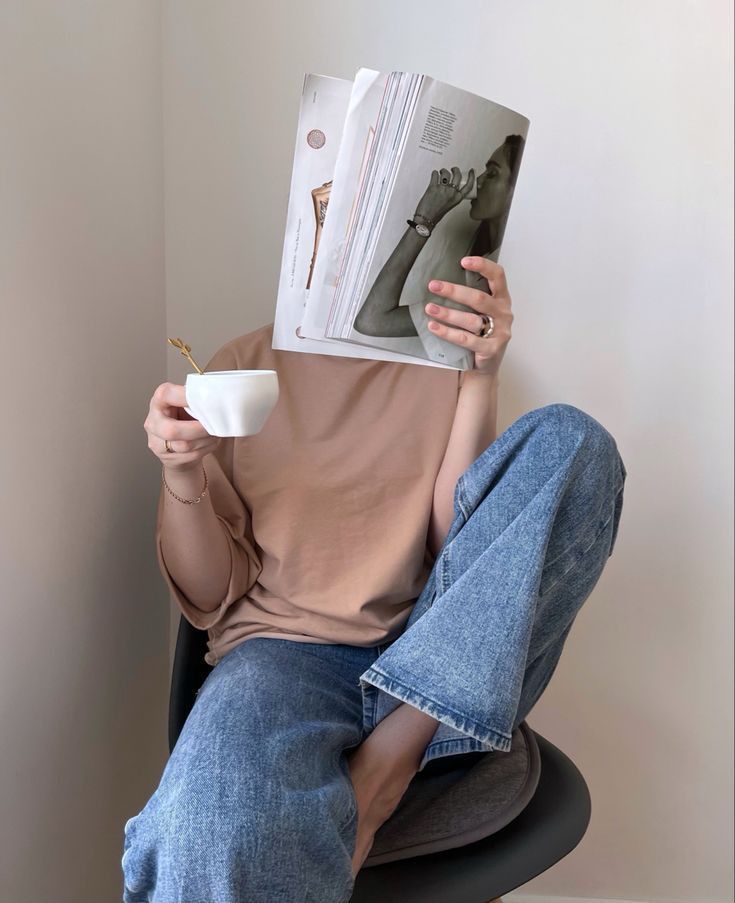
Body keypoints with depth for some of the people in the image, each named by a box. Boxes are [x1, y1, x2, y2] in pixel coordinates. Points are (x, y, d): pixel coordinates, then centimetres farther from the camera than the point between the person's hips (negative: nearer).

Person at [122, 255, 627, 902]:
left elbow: (454, 540, -4)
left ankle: (391, 755, -18)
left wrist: (481, 379, -14)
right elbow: (210, 596, 4)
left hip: (440, 670, 4)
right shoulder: (245, 368, 7)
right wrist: (181, 473, -14)